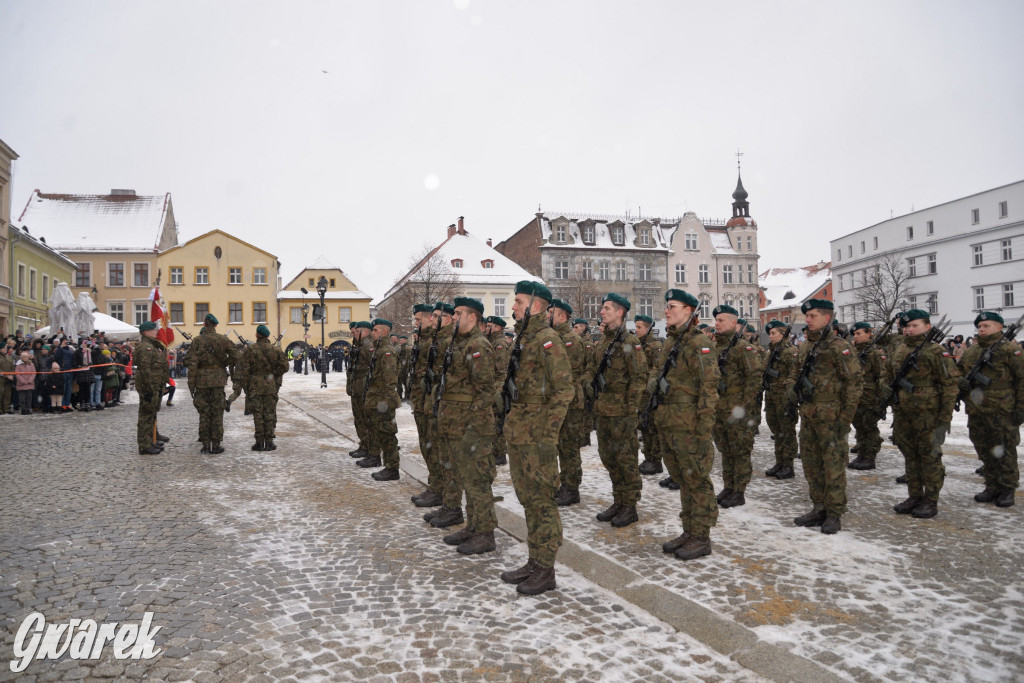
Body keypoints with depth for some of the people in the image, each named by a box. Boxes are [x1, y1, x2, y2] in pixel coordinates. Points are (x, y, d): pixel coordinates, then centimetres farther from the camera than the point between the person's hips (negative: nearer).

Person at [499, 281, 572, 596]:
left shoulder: (547, 340, -14)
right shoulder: (522, 339, 16)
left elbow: (564, 390, -19)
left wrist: (546, 432, -20)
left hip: (536, 433, -10)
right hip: (518, 433, 10)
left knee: (541, 500, -1)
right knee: (527, 498, 15)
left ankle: (546, 571, 9)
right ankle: (534, 561, 26)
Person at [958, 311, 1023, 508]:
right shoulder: (970, 352, 13)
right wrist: (960, 382, -2)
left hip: (1002, 412, -6)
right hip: (976, 413, 6)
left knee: (1004, 452, 1)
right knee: (984, 452, 12)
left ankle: (1007, 490, 13)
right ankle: (992, 487, 24)